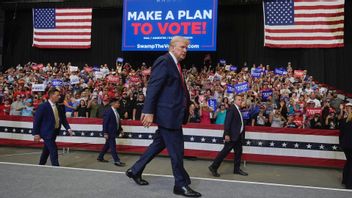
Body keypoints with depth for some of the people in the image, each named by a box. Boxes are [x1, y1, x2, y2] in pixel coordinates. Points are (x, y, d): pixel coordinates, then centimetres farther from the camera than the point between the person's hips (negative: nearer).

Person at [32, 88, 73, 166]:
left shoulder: (58, 107, 7)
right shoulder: (43, 106, -13)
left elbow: (63, 119, 9)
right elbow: (37, 120, -12)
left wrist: (68, 128, -5)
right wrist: (36, 133, -14)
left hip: (54, 132, 7)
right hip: (47, 133, -7)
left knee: (46, 151, 19)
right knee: (53, 150, -11)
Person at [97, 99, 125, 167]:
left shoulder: (116, 112, 9)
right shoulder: (108, 111, -16)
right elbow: (105, 123, -16)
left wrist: (120, 129, 13)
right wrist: (105, 133, -18)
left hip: (114, 132, 9)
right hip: (110, 132, -9)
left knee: (107, 145, 18)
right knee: (113, 146, -4)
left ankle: (100, 157, 31)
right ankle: (116, 161, 1)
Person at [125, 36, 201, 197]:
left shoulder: (175, 64, 17)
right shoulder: (164, 61, -13)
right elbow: (152, 88, -19)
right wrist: (148, 112, -22)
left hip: (172, 114, 10)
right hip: (167, 114, -10)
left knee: (159, 144, 18)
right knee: (176, 150, 0)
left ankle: (135, 170, 31)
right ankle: (181, 185, 15)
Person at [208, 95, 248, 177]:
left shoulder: (238, 109, 13)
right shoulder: (231, 109, -14)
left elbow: (240, 122, 15)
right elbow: (227, 122, -19)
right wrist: (226, 134, -24)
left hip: (238, 136, 9)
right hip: (232, 136, -9)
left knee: (238, 152, 13)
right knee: (225, 151, -5)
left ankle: (237, 169, 24)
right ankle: (213, 167, 4)